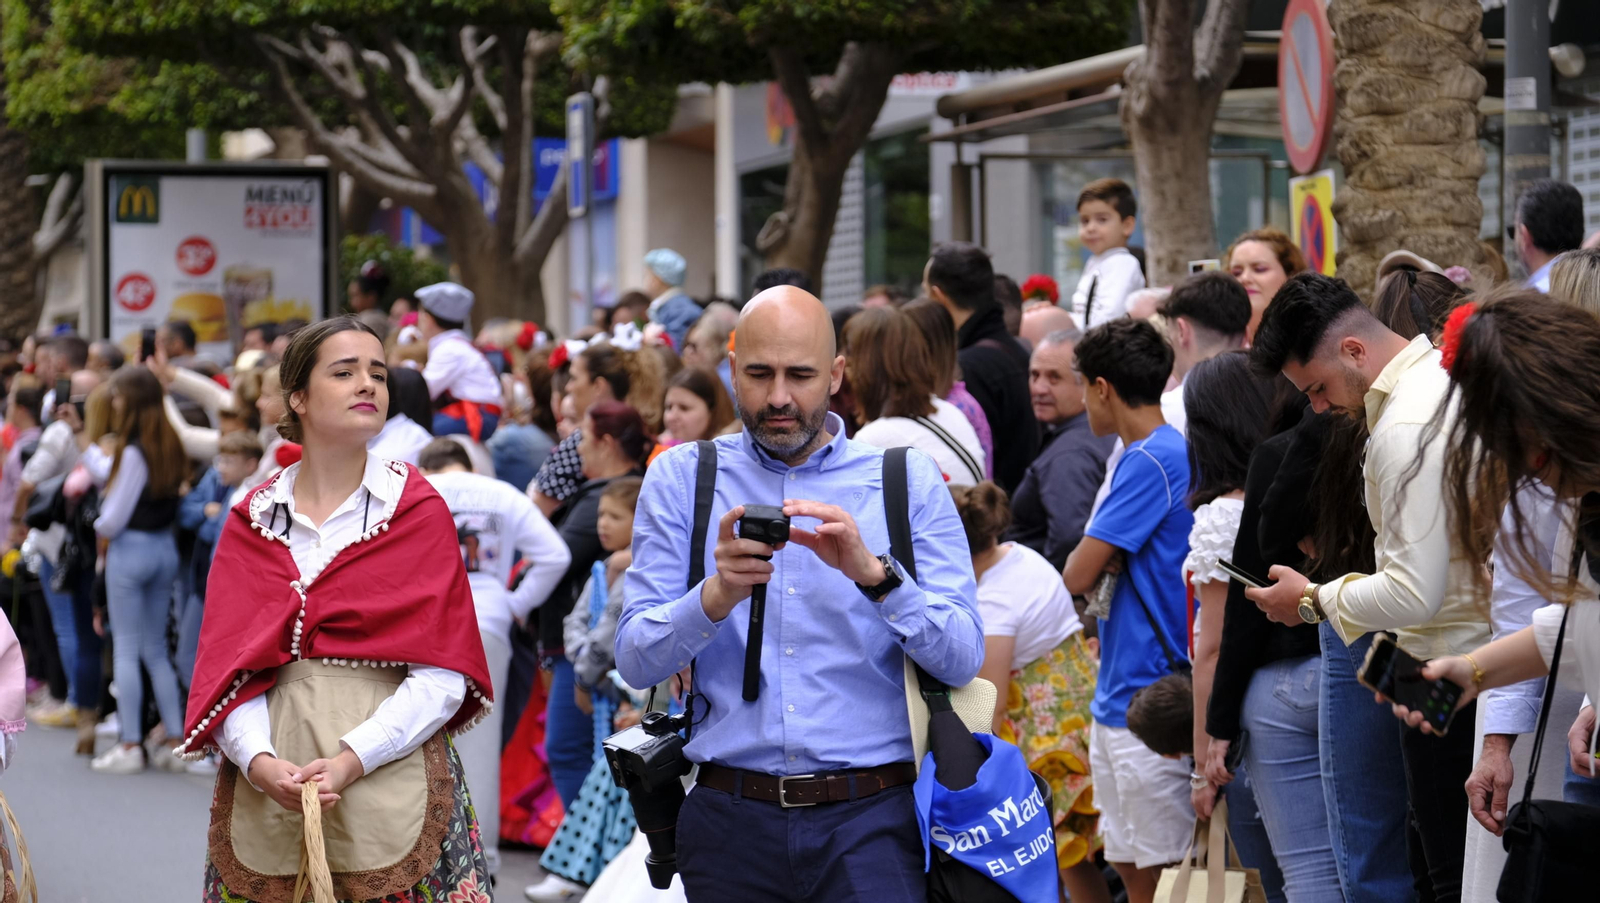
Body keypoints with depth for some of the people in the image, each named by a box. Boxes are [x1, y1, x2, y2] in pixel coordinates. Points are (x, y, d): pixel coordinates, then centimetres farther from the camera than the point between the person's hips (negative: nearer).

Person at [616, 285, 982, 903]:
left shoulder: (909, 481, 7)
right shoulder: (680, 480, 8)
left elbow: (963, 659, -3)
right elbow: (635, 661, -1)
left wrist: (875, 575, -18)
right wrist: (717, 596, -19)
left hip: (870, 823, -1)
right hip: (732, 820, 1)